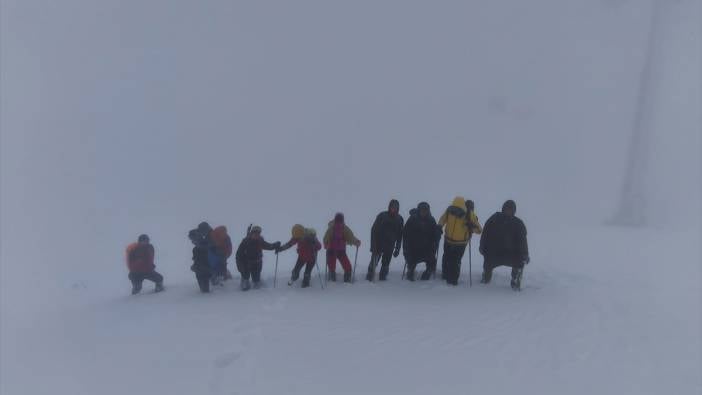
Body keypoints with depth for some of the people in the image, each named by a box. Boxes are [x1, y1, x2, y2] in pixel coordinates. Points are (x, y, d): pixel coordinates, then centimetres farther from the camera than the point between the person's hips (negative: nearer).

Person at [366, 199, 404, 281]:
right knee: (374, 261, -4)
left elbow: (400, 235, 10)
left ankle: (382, 278, 14)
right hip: (378, 243, -2)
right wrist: (373, 245, -11)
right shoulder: (382, 216, -5)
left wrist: (397, 248, 7)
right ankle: (369, 277, 6)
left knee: (386, 263, 3)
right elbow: (374, 230, -5)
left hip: (390, 245, 2)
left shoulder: (399, 219, 4)